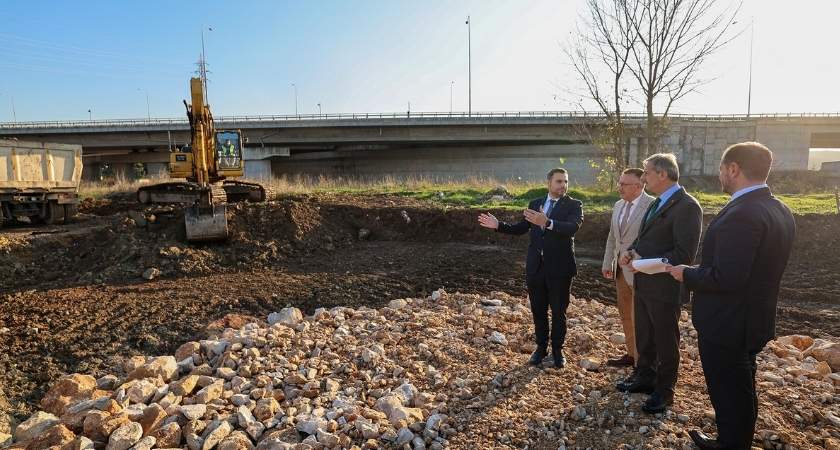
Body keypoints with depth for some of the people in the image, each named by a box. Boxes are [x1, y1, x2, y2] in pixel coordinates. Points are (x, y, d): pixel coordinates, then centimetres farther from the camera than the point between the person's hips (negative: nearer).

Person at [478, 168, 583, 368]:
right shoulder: (535, 204, 8)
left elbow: (572, 227, -25)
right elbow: (521, 228, 15)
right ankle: (541, 347, 30)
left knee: (558, 312, 9)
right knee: (538, 310, 13)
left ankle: (557, 350, 27)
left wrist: (547, 222, -40)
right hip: (535, 267, 4)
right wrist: (498, 225, 2)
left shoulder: (574, 205, -5)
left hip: (560, 267, -3)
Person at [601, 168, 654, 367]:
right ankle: (631, 353, 32)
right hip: (621, 269, 8)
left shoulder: (652, 205, -14)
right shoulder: (618, 205, 11)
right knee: (625, 314, 17)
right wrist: (607, 263, 12)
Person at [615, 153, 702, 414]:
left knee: (666, 341, 9)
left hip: (663, 287, -8)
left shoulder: (687, 207, -18)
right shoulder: (657, 203, 10)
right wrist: (632, 251, 1)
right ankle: (644, 377, 40)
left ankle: (664, 391, 26)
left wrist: (644, 262, -21)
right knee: (643, 336, 22)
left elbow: (684, 255, -23)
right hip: (642, 283, 8)